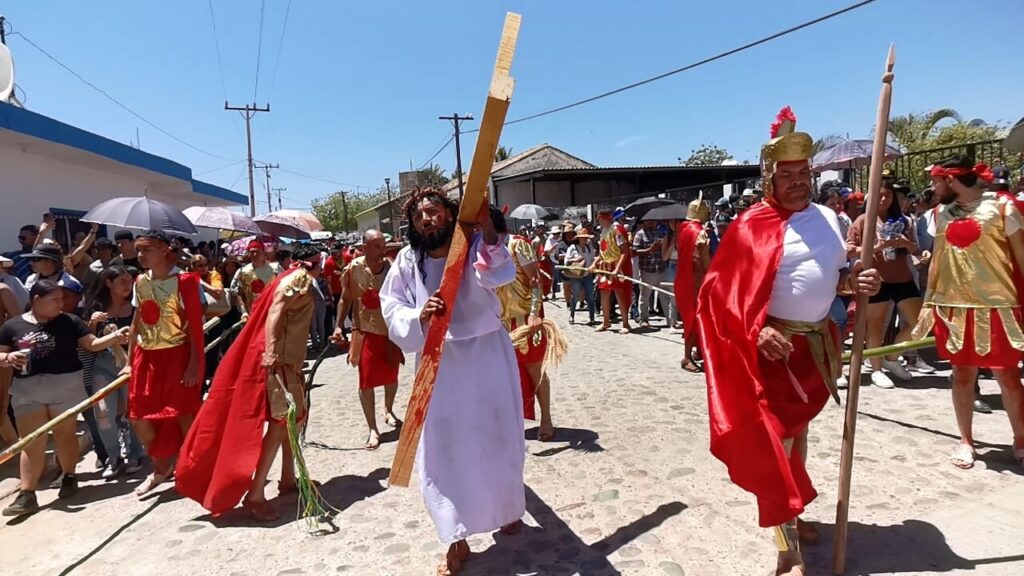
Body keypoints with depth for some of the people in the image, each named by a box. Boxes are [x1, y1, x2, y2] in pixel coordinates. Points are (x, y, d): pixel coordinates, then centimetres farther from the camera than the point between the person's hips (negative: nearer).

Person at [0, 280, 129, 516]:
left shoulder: (69, 322, 1)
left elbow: (92, 344, -2)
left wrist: (115, 337, -18)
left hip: (66, 384, -1)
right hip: (27, 389, 1)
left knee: (64, 433, 10)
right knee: (32, 441, 3)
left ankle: (69, 477, 28)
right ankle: (27, 495, 6)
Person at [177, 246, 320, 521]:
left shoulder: (299, 279, 18)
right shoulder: (299, 277, -8)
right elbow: (275, 311, -21)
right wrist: (271, 351, -31)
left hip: (287, 357, 10)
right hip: (277, 358, -10)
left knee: (294, 416, 15)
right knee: (280, 421, -11)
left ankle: (288, 479, 23)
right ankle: (255, 494, -9)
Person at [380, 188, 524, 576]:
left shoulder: (476, 245, -7)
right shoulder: (407, 261, 0)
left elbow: (500, 275, -27)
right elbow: (392, 310, -3)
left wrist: (486, 225, -38)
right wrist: (420, 315, -24)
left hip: (487, 355, -1)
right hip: (438, 362, 2)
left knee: (497, 437, 14)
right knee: (443, 449, 3)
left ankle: (509, 507, 43)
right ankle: (457, 540, 19)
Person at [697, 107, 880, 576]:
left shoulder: (828, 218, 8)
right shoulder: (753, 226, -12)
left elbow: (834, 275, 18)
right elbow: (724, 291, -16)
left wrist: (855, 283, -4)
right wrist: (757, 331, -28)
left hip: (818, 343, 7)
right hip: (775, 347, -7)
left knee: (800, 432, 19)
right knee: (775, 441, -5)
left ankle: (791, 515, 38)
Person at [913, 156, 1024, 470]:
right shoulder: (941, 214, 7)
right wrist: (928, 304, 12)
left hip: (997, 306, -3)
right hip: (954, 306, 3)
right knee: (962, 374, 10)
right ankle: (966, 440, 23)